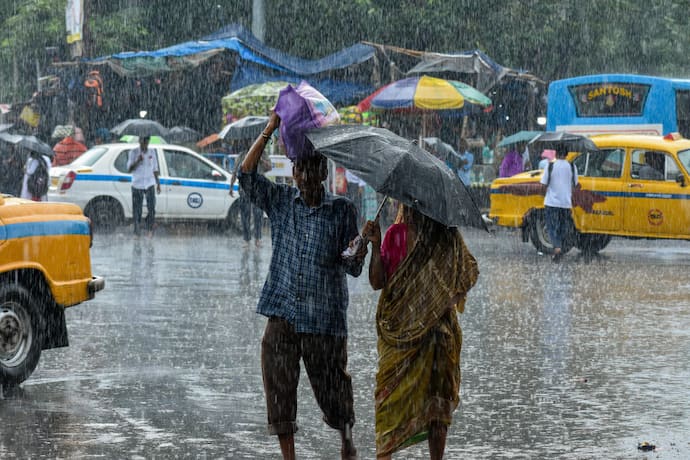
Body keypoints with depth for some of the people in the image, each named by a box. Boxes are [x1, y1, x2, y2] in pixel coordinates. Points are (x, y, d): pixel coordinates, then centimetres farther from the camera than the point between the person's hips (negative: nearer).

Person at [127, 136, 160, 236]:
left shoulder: (152, 152, 8)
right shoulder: (133, 152, -1)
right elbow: (129, 169, -5)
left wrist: (158, 183, 14)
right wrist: (137, 161, -21)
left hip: (149, 184, 2)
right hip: (137, 185, -2)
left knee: (151, 208, -10)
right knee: (137, 211, 2)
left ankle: (150, 229, 5)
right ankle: (137, 232, 11)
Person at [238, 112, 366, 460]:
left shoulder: (342, 210, 2)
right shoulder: (280, 201, 6)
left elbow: (353, 267, 0)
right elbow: (246, 175, -9)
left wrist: (361, 248, -24)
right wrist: (270, 128, -12)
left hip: (325, 317, -1)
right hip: (282, 314, 1)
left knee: (331, 386, 8)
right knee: (279, 389, 1)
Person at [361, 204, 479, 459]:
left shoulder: (447, 238, -1)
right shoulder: (396, 235, -1)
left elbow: (470, 273, 13)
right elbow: (377, 282, -5)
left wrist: (455, 296, -4)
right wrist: (376, 246, -15)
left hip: (436, 329, 0)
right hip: (399, 330, 0)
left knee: (437, 396, 3)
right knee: (392, 393, -5)